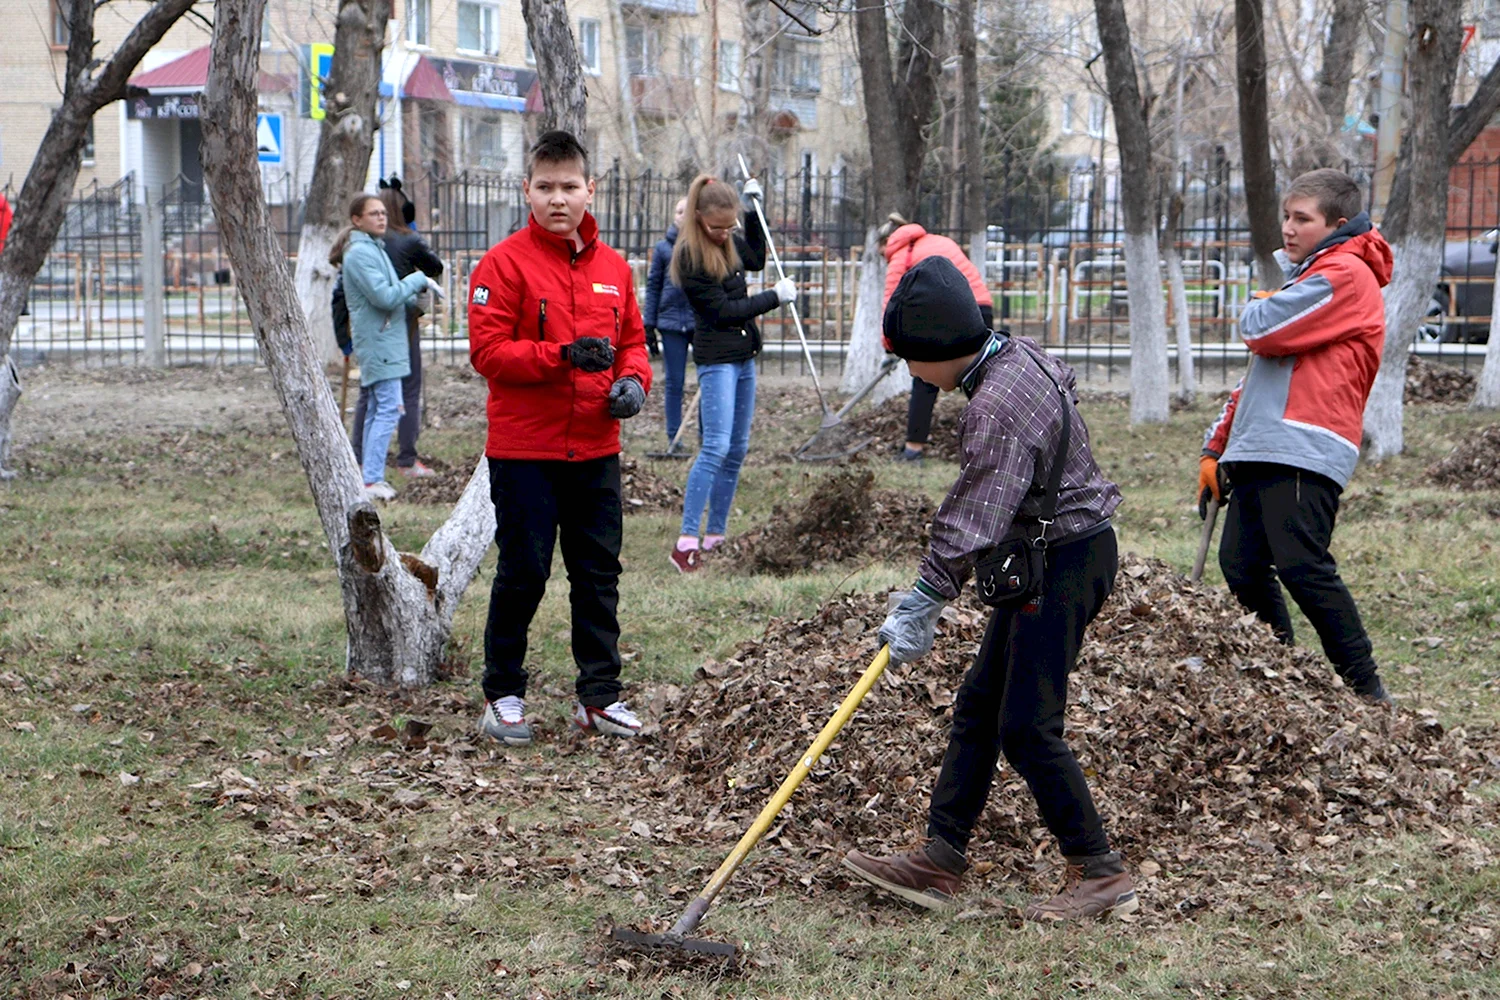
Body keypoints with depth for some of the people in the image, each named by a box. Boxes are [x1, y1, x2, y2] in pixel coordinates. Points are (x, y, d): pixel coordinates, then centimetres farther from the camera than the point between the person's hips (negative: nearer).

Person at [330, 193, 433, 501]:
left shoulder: (373, 249, 17)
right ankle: (371, 480, -15)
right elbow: (384, 296, -22)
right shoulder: (360, 253, -15)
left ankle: (369, 475, 18)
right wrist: (418, 280, -13)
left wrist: (417, 297, 4)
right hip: (379, 343, -11)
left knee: (377, 409, 13)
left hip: (382, 342, 11)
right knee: (389, 408, -13)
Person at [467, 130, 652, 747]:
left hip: (595, 450, 5)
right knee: (523, 574, 1)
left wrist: (633, 381, -4)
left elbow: (632, 341, 18)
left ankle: (599, 696, 17)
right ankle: (503, 696, 14)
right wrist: (562, 355, -23)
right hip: (524, 451, -5)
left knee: (599, 575, 8)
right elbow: (487, 350, -13)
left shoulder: (612, 268, 10)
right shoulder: (504, 263, -6)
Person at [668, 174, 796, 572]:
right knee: (716, 447, -16)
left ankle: (715, 535, 15)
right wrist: (775, 297, -10)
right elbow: (723, 309, -16)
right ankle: (686, 541, -17)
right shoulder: (690, 256, -15)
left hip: (744, 356, 8)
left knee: (737, 450, 9)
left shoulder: (730, 242, 8)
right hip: (716, 358, -8)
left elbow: (757, 259, 30)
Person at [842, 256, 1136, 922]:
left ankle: (1100, 873, 0)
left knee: (1027, 726, -9)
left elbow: (973, 524, -26)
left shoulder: (998, 407, -24)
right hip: (1044, 554, 11)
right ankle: (940, 860, 13)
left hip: (1065, 561, -11)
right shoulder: (1019, 355, 6)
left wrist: (922, 608, -24)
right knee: (978, 706, 10)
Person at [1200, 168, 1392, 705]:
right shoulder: (1308, 277, 30)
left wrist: (1254, 308, 10)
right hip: (1260, 452, 10)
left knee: (1302, 567, -16)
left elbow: (1262, 331, -15)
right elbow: (1260, 372, 31)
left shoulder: (1346, 275, -4)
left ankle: (1367, 691, -10)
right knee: (1241, 566, 4)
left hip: (1303, 455, -10)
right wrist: (1217, 447, 26)